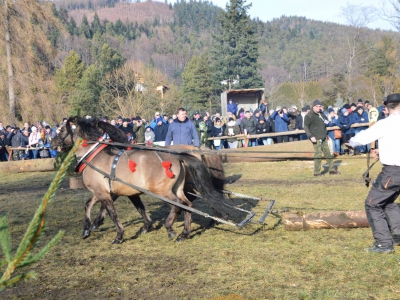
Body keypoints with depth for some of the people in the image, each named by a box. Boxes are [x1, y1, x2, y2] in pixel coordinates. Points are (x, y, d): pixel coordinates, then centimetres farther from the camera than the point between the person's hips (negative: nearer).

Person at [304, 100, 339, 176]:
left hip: (323, 138, 8)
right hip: (316, 139, -8)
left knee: (328, 153, 10)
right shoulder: (309, 115, -9)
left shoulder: (321, 114, 14)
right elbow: (306, 127, -11)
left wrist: (326, 134, 23)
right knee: (318, 155, -8)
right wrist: (311, 136, -20)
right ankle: (316, 172, 1)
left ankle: (331, 170, 18)